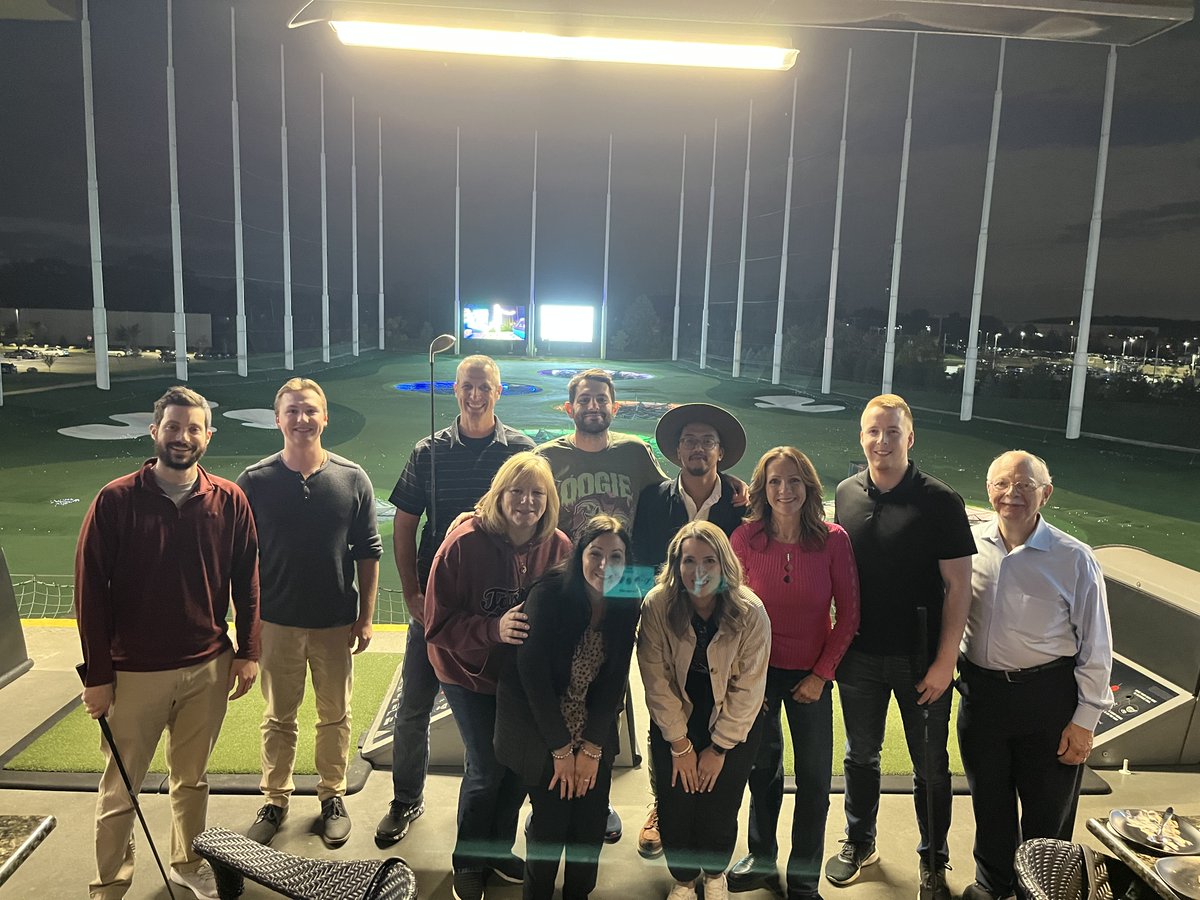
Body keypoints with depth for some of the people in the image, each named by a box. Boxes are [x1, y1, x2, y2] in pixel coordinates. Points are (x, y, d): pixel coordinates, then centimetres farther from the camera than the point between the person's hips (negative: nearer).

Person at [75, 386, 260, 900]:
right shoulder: (115, 501, -10)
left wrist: (247, 651, 2)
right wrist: (97, 675, -6)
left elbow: (246, 581, 3)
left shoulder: (229, 501, -4)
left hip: (208, 669, 2)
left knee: (192, 778, 19)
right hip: (134, 674, -2)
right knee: (119, 790, 12)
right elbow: (90, 590, -7)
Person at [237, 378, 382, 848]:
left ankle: (333, 795, 34)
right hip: (277, 622, 0)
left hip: (337, 623, 0)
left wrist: (365, 617, -1)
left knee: (335, 715, 14)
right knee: (278, 717, 15)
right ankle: (275, 798, 34)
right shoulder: (255, 481, -6)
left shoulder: (353, 479, -6)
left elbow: (368, 553, 0)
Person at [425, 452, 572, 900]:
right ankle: (469, 862, 28)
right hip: (470, 675, -3)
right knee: (487, 768, 0)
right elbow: (438, 624, -19)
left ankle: (499, 849, 39)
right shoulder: (464, 543, -22)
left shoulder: (558, 547, -12)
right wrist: (494, 630, -33)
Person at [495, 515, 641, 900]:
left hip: (594, 731, 4)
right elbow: (533, 673, -19)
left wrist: (592, 748, -9)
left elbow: (614, 680, -6)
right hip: (539, 727, -3)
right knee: (551, 816, -5)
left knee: (592, 819, 2)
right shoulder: (549, 594, -21)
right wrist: (561, 749, -15)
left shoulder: (628, 605, -8)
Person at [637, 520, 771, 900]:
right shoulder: (657, 605, -20)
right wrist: (680, 745, -9)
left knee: (719, 811, -1)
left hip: (734, 725, 0)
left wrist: (719, 747, -9)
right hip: (674, 722, 1)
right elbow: (657, 681, -14)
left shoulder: (750, 612, -21)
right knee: (675, 809, 1)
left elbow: (748, 688, -14)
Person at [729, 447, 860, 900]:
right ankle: (761, 858, 41)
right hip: (758, 671, 1)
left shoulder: (833, 539, -14)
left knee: (814, 778, 11)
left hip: (810, 674, 0)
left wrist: (821, 675, -8)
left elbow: (848, 616, -7)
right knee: (762, 768, 18)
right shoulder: (745, 538, -12)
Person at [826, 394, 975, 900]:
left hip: (919, 658, -3)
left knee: (930, 766, 13)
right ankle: (859, 844, 40)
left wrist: (944, 662, -14)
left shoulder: (939, 501, -12)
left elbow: (958, 586, -11)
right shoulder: (846, 493, 0)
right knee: (860, 754, 19)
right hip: (859, 653, 3)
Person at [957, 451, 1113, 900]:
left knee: (1047, 812, 15)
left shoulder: (1074, 559, -13)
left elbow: (1095, 648, -7)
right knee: (988, 801, 21)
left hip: (1047, 698, -3)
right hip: (980, 691, 3)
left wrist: (1084, 720, -6)